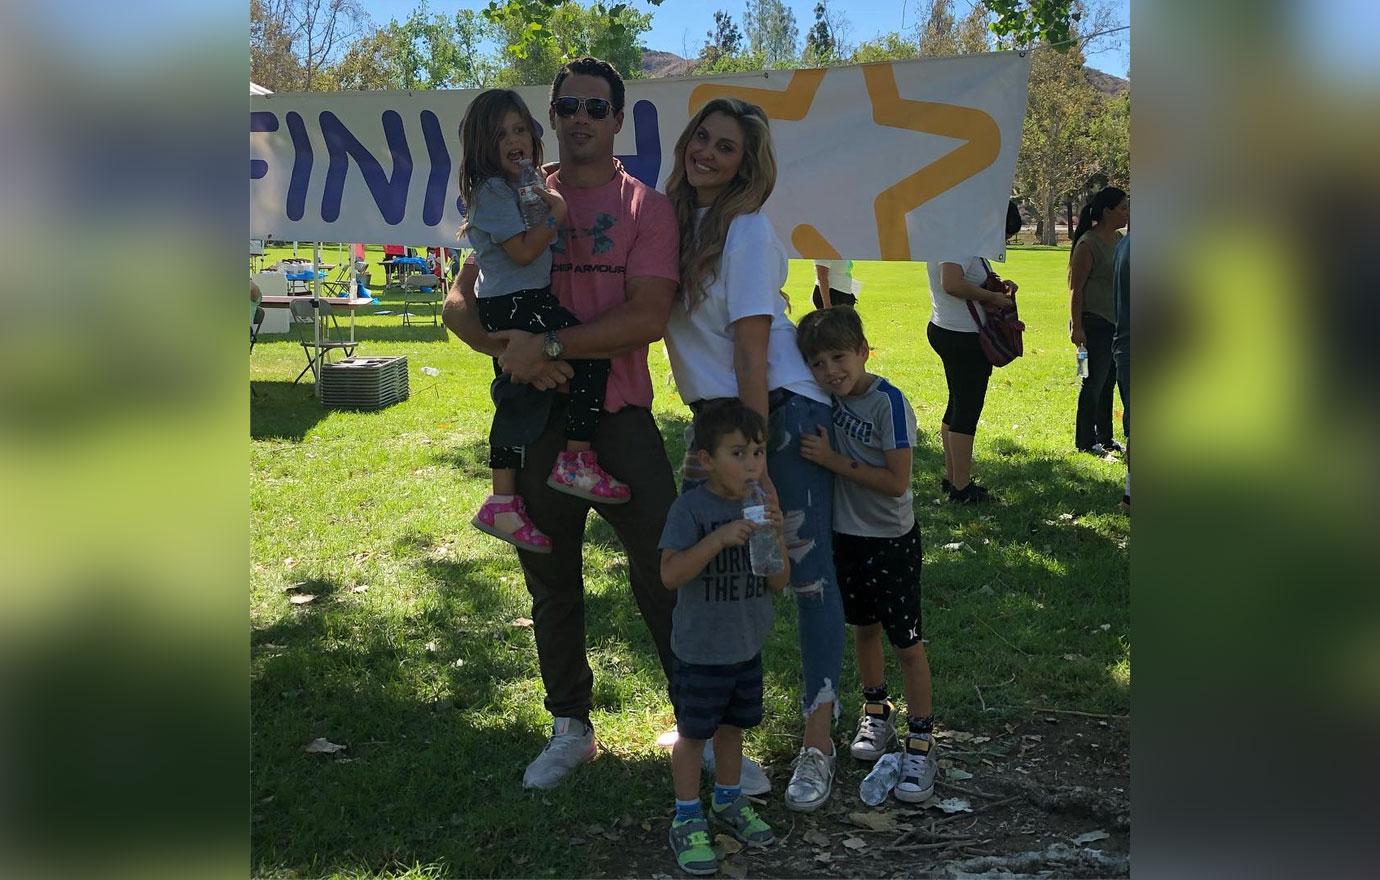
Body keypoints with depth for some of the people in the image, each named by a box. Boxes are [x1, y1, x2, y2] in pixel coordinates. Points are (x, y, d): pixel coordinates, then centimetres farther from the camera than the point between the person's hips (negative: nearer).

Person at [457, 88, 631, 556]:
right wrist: (558, 212, -13)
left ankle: (504, 503, 18)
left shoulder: (527, 183, 18)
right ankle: (577, 461, -14)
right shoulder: (493, 189, -12)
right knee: (594, 353, -17)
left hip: (518, 305, 10)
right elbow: (523, 250, -19)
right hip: (515, 306, -10)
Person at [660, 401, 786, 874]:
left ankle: (729, 802, 40)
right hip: (700, 651, -5)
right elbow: (670, 574, -26)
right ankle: (688, 820, 23)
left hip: (747, 647, 5)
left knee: (733, 727, 21)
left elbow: (779, 582, -2)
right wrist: (720, 538, -34)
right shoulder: (691, 509, -18)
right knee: (693, 734, 8)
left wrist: (777, 537, -20)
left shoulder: (761, 507, -2)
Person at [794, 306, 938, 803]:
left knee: (906, 642, -1)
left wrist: (833, 460, -25)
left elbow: (896, 482, -24)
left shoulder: (888, 403, -22)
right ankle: (877, 714, 39)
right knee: (864, 628, 20)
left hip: (892, 540, -6)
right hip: (847, 534, 6)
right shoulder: (829, 396, -4)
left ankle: (920, 743, 9)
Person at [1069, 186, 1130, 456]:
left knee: (1108, 382, 13)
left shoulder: (1118, 239, 11)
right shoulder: (1088, 244, -14)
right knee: (1094, 383, -2)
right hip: (1095, 322, -8)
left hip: (1117, 322, 8)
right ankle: (1085, 441, 8)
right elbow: (1075, 289, -15)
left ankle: (1105, 438, 22)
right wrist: (1076, 327, -17)